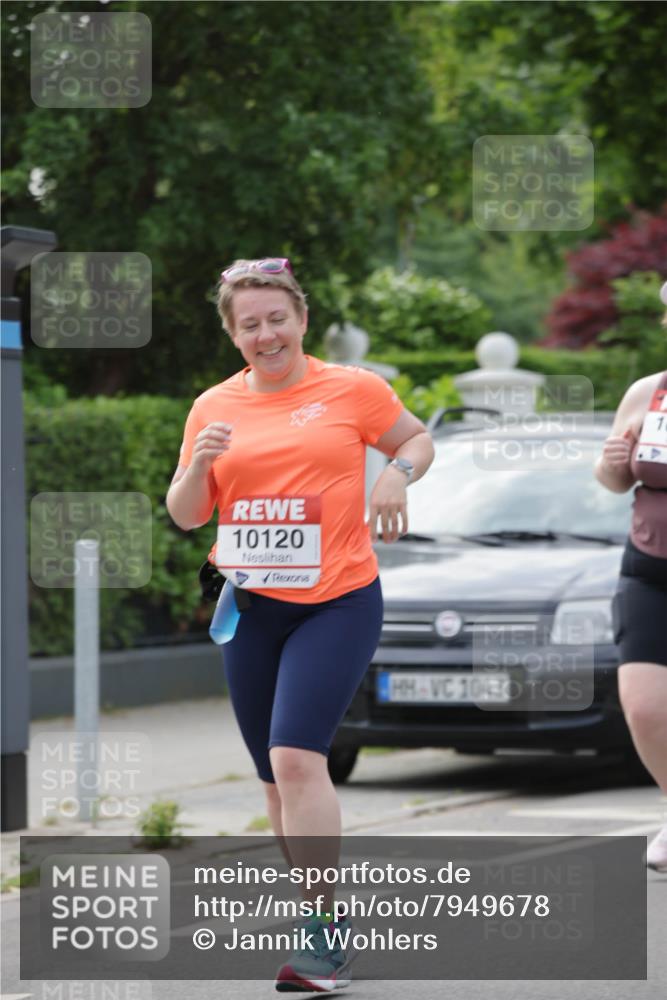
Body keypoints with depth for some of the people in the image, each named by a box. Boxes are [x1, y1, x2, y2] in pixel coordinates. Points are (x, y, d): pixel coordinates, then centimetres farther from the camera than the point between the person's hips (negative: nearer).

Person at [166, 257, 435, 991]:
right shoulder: (214, 407, 7)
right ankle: (321, 921, 24)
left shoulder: (353, 390, -2)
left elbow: (417, 440, 13)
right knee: (278, 777, 10)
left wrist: (397, 474, -9)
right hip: (249, 606, 5)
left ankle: (328, 930, -18)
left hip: (337, 602, -5)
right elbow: (185, 515, 11)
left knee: (296, 757, -21)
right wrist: (199, 463, -10)